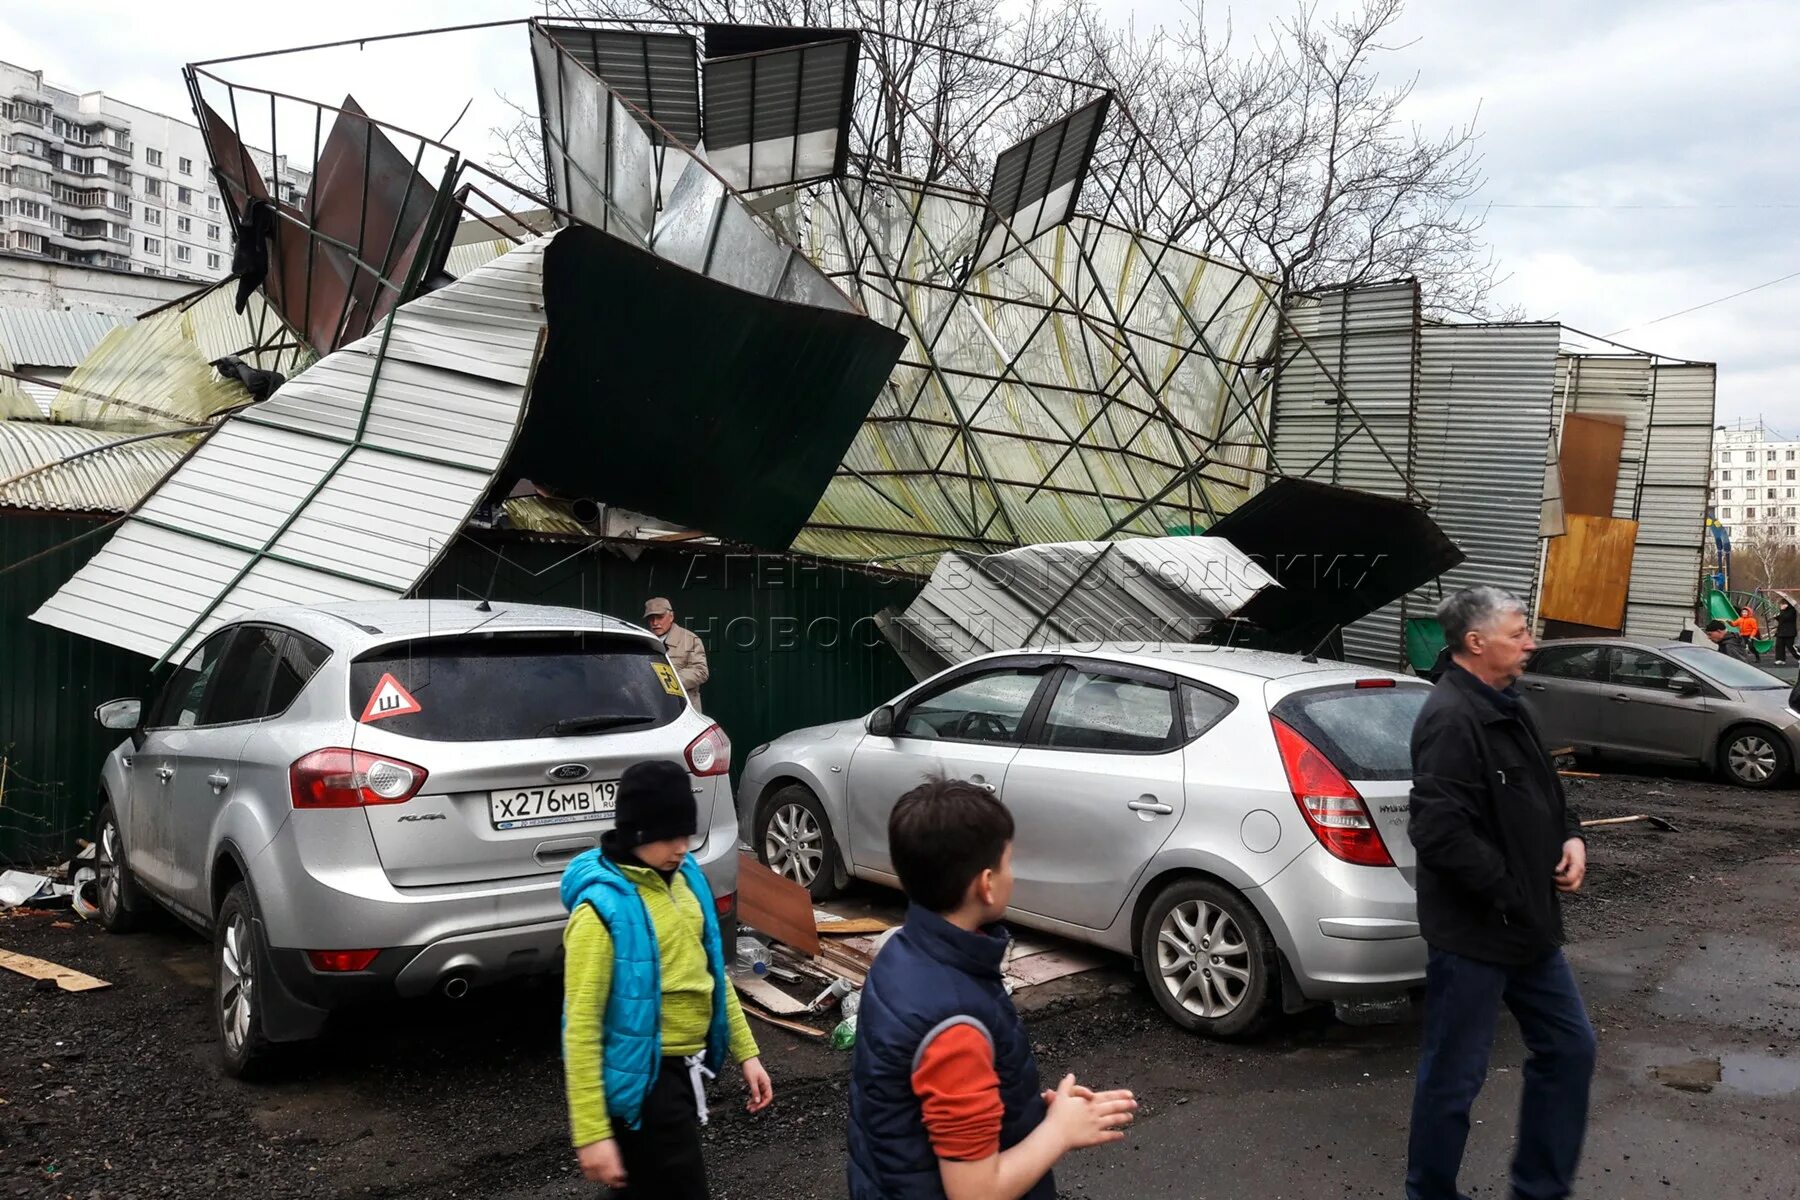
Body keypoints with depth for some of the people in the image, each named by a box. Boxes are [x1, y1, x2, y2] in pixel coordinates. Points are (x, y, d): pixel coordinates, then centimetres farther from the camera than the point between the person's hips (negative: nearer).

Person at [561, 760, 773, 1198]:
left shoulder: (685, 877, 1)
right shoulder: (603, 906, -21)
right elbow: (581, 1023, -20)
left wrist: (745, 1052, 12)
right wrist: (592, 1132, -21)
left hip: (688, 1064, 7)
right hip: (642, 1075, -7)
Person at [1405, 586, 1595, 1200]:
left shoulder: (1504, 708, 11)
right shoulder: (1450, 720, -22)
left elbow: (1542, 793, 23)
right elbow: (1439, 830, -30)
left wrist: (1570, 836, 3)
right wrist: (1509, 893, -20)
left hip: (1531, 926, 10)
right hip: (1473, 935, -10)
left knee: (1569, 1048, 18)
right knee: (1454, 1078, 4)